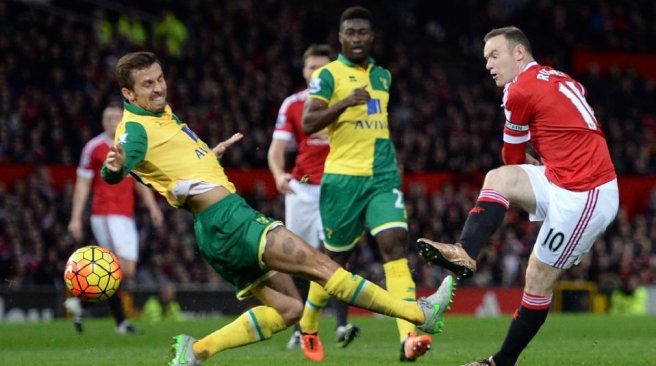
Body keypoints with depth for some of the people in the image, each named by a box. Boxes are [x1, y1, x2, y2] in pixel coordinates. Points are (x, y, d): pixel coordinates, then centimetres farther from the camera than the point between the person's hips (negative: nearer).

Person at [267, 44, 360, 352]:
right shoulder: (291, 104, 5)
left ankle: (342, 325, -21)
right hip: (301, 188, 2)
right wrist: (279, 174, -19)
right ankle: (300, 329, 14)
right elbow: (277, 147, 0)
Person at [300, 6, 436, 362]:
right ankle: (308, 329, 31)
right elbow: (308, 123, -15)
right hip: (343, 177, -4)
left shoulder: (383, 76, 15)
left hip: (383, 176, 4)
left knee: (395, 244, -15)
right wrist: (344, 103, -29)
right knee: (336, 258, 6)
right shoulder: (328, 75, -4)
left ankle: (408, 336, -26)